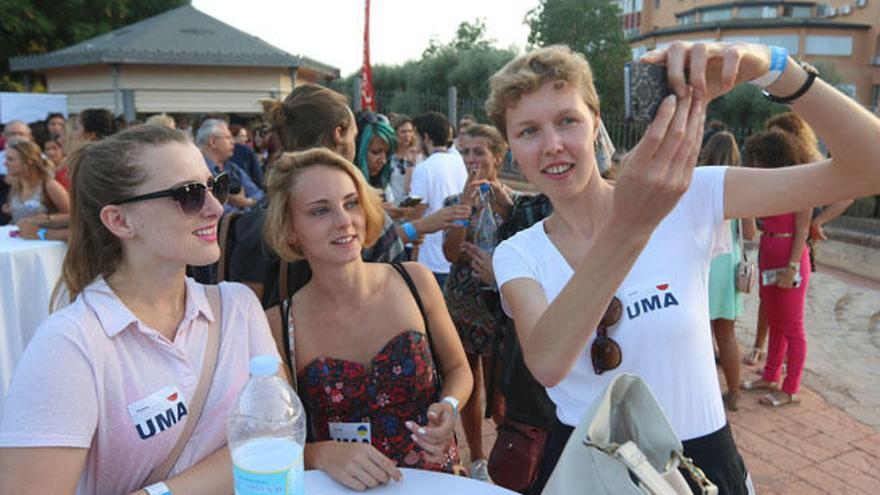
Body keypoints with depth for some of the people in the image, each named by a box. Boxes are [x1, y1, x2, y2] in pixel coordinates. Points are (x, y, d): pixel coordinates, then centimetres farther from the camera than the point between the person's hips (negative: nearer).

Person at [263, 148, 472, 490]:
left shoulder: (416, 282, -6)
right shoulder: (278, 326, -9)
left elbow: (457, 369, 8)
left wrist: (448, 407, -10)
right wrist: (321, 454, -19)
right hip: (345, 487, 0)